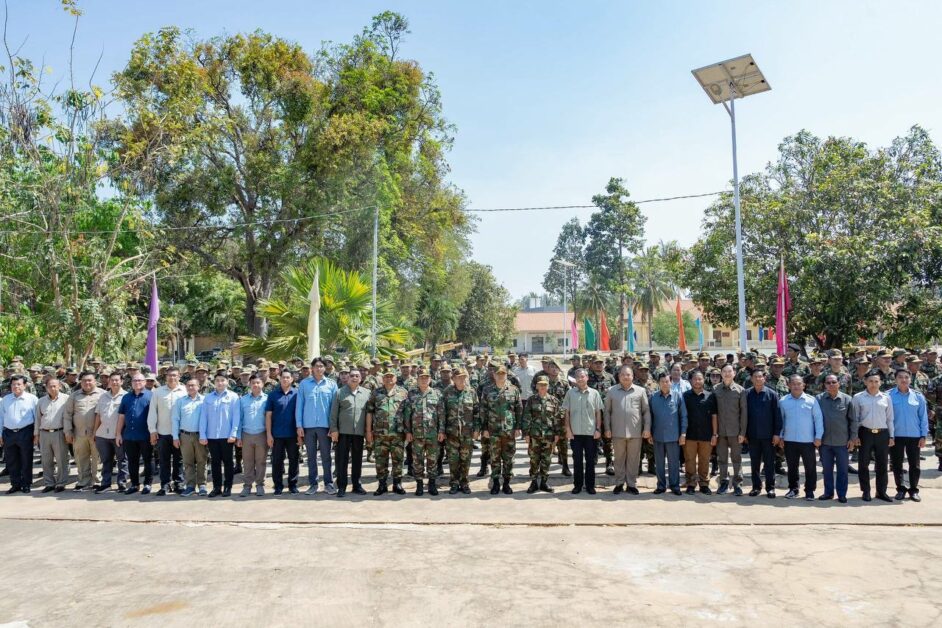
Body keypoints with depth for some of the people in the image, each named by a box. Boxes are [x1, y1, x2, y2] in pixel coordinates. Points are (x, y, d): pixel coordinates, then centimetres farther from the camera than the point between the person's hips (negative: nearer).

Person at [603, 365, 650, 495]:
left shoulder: (641, 391, 4)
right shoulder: (612, 391, 5)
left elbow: (646, 411, 5)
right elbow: (607, 411, 7)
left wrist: (647, 428, -2)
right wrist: (607, 428, 1)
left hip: (635, 432, 0)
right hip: (617, 431, 0)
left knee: (633, 459, 7)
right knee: (619, 459, 8)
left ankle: (632, 484, 17)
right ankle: (619, 483, 19)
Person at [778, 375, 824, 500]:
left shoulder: (811, 400, -4)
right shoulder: (783, 401, 0)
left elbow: (818, 419, -2)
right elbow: (781, 419, 8)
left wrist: (818, 437, -5)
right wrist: (780, 436, 7)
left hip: (808, 440, -2)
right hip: (789, 440, 2)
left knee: (810, 467, 6)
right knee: (792, 466, 12)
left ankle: (810, 490, 17)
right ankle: (793, 489, 25)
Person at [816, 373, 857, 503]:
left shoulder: (847, 399, -3)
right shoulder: (819, 399, -3)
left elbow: (853, 420, 2)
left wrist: (852, 438, -1)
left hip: (842, 441, -1)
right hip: (824, 441, 1)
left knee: (842, 469, 7)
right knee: (827, 469, 11)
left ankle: (842, 494, 17)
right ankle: (828, 492, 22)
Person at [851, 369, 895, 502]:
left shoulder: (886, 398, 4)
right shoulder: (858, 397, -1)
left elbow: (890, 419, 9)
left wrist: (891, 436, 6)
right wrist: (855, 436, -1)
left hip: (882, 434, 2)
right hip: (865, 433, -2)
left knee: (882, 464, 8)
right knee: (864, 463, 4)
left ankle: (881, 491, 19)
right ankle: (866, 491, 15)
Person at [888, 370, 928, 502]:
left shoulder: (918, 396, 1)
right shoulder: (889, 396, -5)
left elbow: (924, 417, 3)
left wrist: (923, 436, 0)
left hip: (914, 436, 1)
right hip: (896, 436, -1)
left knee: (914, 465, 8)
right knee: (897, 464, 7)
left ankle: (914, 490, 20)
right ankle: (901, 489, 21)